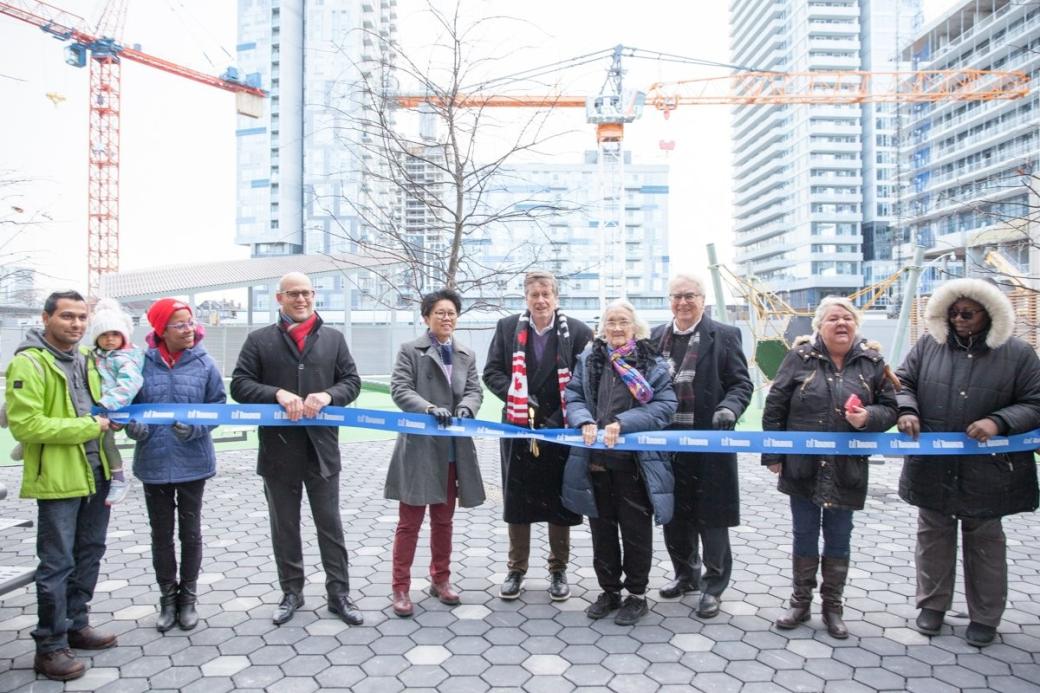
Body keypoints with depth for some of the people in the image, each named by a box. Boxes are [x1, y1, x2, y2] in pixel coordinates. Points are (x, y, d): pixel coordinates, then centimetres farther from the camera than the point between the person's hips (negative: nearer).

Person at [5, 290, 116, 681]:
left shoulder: (86, 358, 11)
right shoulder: (28, 363, -13)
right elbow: (24, 425, -20)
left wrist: (108, 418, 6)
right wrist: (87, 427, -19)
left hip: (96, 473, 8)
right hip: (58, 479, -8)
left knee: (89, 553, 17)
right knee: (58, 564, -1)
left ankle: (76, 626, 31)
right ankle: (49, 647, 12)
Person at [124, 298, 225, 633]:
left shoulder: (204, 363, -7)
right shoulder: (143, 363, -5)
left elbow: (218, 406, -2)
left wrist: (195, 426, -19)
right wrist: (134, 426, -15)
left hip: (192, 462, -1)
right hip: (153, 463, 1)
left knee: (190, 532, 12)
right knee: (161, 534, 12)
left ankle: (188, 598, 27)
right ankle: (168, 598, 28)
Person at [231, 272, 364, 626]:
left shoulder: (333, 338, 6)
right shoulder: (260, 340, 2)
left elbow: (352, 381, 4)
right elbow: (239, 384, -4)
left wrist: (328, 395, -16)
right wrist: (278, 393, -20)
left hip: (322, 448, 0)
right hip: (279, 449, 0)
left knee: (330, 524, 8)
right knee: (284, 526, 14)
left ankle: (339, 593, 20)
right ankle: (291, 592, 30)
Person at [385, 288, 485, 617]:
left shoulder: (467, 354, 14)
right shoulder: (409, 350, 0)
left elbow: (474, 390, 6)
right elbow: (400, 389, -10)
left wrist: (466, 407, -16)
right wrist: (430, 408, -25)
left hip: (453, 449, 5)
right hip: (419, 446, -4)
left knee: (443, 519, 15)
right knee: (409, 521, 1)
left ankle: (440, 580, 30)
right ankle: (400, 587, 12)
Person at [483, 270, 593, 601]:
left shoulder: (578, 331, -4)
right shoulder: (507, 327, 3)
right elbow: (492, 372, 4)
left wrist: (571, 417, -12)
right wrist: (518, 396, -12)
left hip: (561, 430, -1)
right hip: (518, 427, 2)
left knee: (559, 502, 10)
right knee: (517, 500, 11)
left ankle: (558, 571, 28)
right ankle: (516, 570, 27)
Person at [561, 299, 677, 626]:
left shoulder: (653, 364, -3)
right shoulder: (588, 360, 7)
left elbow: (664, 406, -10)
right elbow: (573, 398, 4)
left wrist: (623, 423, -21)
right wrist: (585, 421, -17)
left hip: (635, 462, -3)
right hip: (595, 460, 3)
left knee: (636, 530, 8)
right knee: (602, 529, 14)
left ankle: (637, 594, 26)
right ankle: (609, 590, 31)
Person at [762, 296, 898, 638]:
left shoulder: (872, 362, 1)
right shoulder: (800, 357, -4)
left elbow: (889, 408, 7)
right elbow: (774, 407, -2)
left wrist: (868, 417, -16)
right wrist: (772, 454, -4)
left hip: (847, 471, 1)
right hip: (802, 468, -1)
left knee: (838, 541, 12)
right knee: (804, 537, 11)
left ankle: (832, 607, 27)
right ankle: (800, 602, 26)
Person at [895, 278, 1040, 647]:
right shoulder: (928, 346, 2)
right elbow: (904, 382, 6)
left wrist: (999, 421, -18)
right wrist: (907, 410, -14)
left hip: (987, 470, -1)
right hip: (932, 467, 2)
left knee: (984, 542, 13)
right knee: (933, 536, 14)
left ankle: (985, 617, 28)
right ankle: (932, 604, 30)